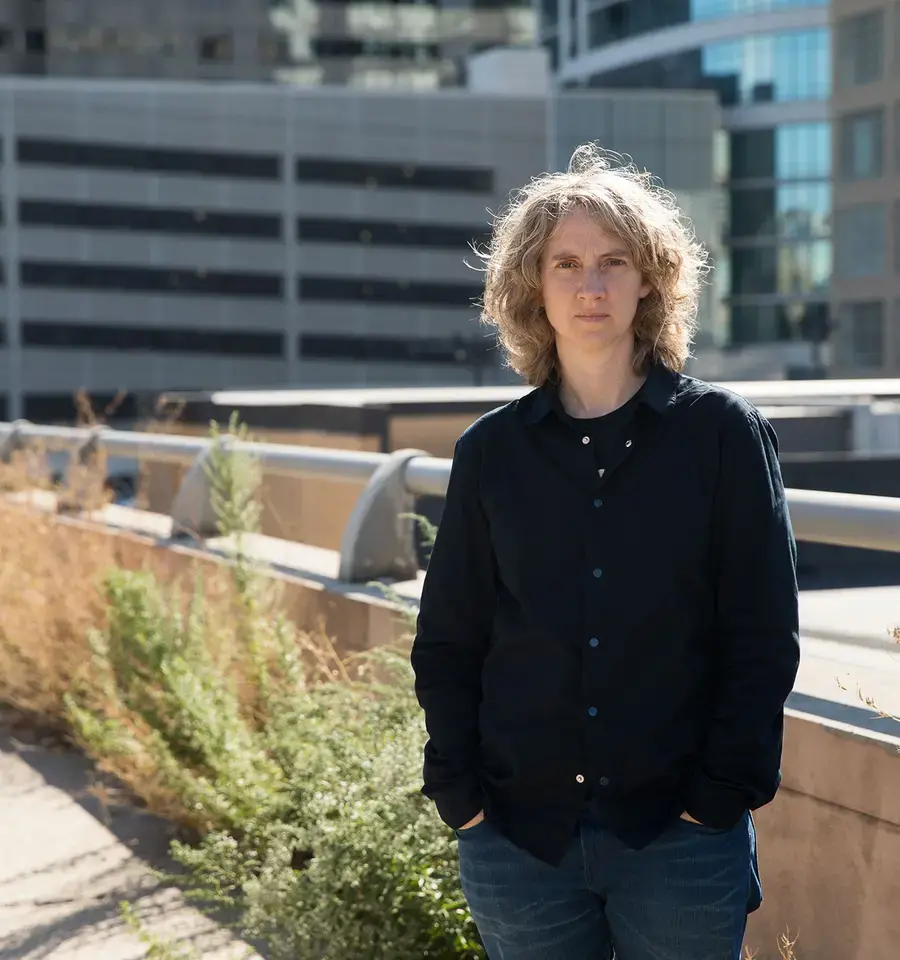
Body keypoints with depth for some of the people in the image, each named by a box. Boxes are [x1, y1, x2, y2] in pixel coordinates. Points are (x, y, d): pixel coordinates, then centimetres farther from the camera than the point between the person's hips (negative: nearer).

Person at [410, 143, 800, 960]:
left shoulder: (723, 433, -2)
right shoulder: (491, 451, 4)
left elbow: (764, 639, -3)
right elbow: (447, 642, 7)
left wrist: (722, 795, -10)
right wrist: (459, 792, -2)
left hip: (679, 835, -2)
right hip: (519, 836, 2)